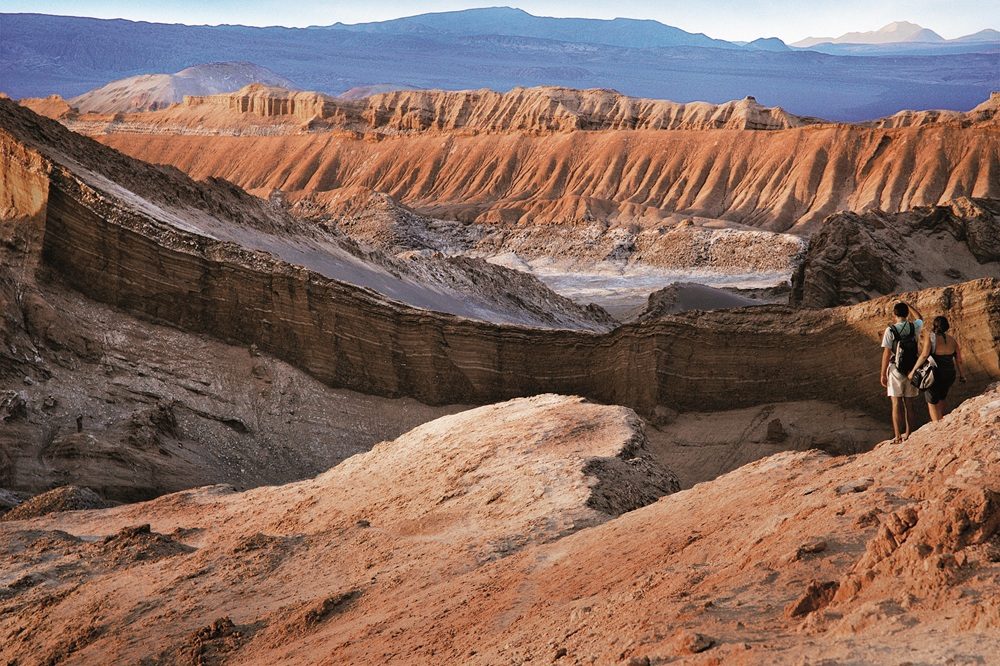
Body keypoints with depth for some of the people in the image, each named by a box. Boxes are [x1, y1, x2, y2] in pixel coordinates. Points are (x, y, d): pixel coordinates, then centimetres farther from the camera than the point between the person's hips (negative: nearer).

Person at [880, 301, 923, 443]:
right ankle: (907, 434, 20)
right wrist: (908, 305, 30)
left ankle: (897, 436, -4)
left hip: (896, 369, -4)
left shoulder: (890, 330, -11)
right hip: (912, 370, 4)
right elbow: (920, 317, 26)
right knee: (909, 403, 13)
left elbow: (886, 354, -11)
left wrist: (883, 374, -5)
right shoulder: (915, 327, 0)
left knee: (896, 404, -1)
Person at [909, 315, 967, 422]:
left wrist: (913, 370, -20)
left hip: (934, 375, -4)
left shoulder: (929, 337, -11)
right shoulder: (952, 339, 1)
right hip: (949, 375, 4)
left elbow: (924, 355, -24)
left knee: (932, 403, 11)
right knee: (941, 398, 28)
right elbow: (958, 359, 3)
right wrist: (961, 374, 16)